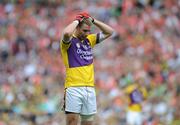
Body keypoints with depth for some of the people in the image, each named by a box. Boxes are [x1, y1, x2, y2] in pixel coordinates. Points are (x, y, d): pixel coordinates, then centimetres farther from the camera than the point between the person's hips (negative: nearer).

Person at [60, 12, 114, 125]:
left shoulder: (89, 39, 17)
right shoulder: (69, 41, -1)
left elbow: (109, 32, 20)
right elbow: (66, 33, -25)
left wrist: (93, 20, 10)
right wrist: (77, 20, -8)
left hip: (90, 89, 6)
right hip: (74, 88, -6)